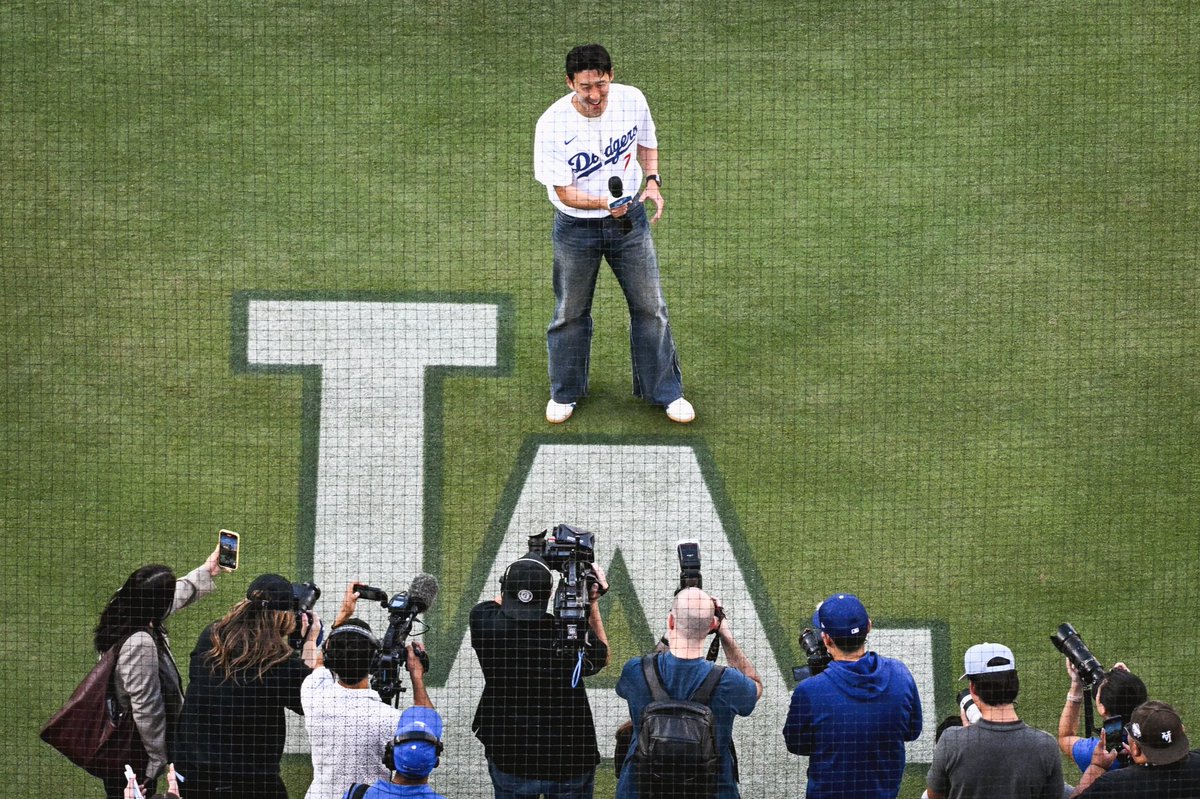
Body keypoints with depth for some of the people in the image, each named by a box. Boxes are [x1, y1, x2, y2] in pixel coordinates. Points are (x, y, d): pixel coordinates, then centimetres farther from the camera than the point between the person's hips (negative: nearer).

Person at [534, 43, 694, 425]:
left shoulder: (632, 100, -14)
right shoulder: (552, 125, -24)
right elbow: (563, 191, -20)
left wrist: (652, 181, -6)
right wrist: (603, 203, -38)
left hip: (629, 220, 2)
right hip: (576, 226, -2)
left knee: (651, 308, 9)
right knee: (571, 313, 14)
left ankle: (665, 391, 26)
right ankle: (565, 392, 35)